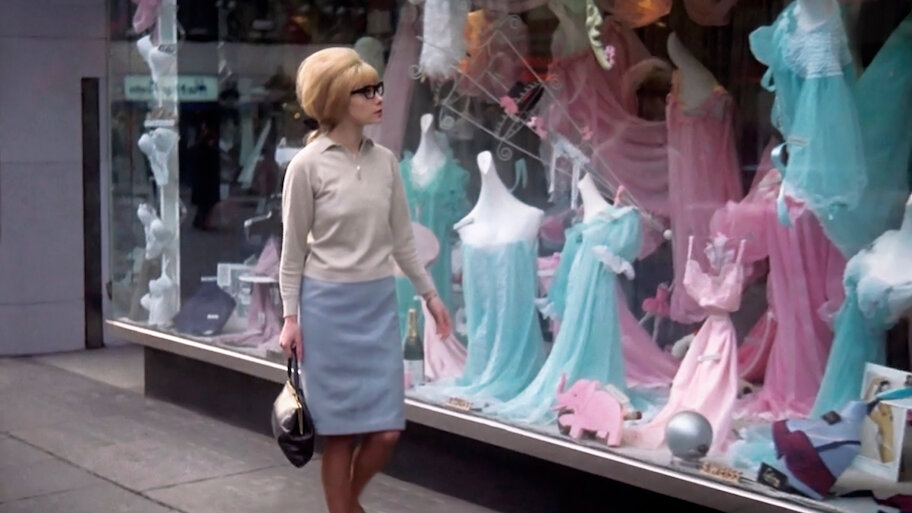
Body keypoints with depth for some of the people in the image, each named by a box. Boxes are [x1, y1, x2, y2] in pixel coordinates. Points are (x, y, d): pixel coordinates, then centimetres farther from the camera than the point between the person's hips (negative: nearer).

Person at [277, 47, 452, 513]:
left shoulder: (385, 161, 5)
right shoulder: (307, 165, -9)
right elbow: (293, 249, -4)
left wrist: (429, 293, 15)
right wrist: (291, 317, -7)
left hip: (379, 303, 5)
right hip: (329, 304, -4)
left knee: (386, 431, 3)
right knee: (341, 431, 3)